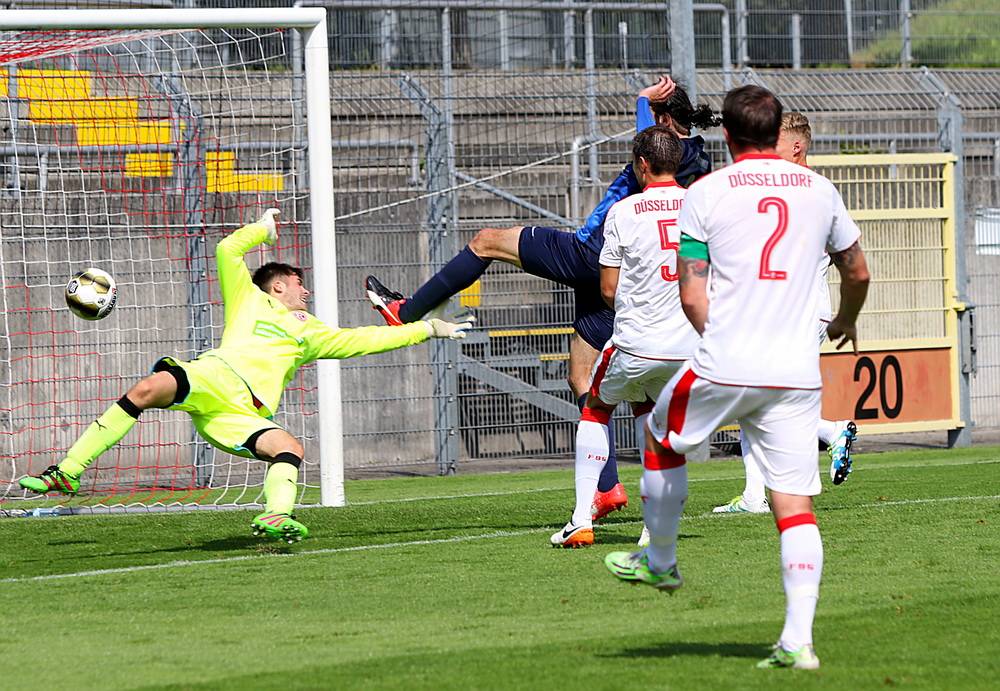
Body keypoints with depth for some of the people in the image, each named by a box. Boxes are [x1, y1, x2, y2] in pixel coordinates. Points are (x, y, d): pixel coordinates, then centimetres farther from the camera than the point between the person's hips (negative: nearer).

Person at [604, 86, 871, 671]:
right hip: (797, 375, 2)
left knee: (663, 439, 26)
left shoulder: (706, 194, 0)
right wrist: (846, 321, 41)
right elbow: (858, 273, 21)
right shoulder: (819, 190, 9)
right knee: (796, 506, 1)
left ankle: (661, 562, 41)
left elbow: (692, 296, -3)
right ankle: (798, 640, -9)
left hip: (723, 367, -2)